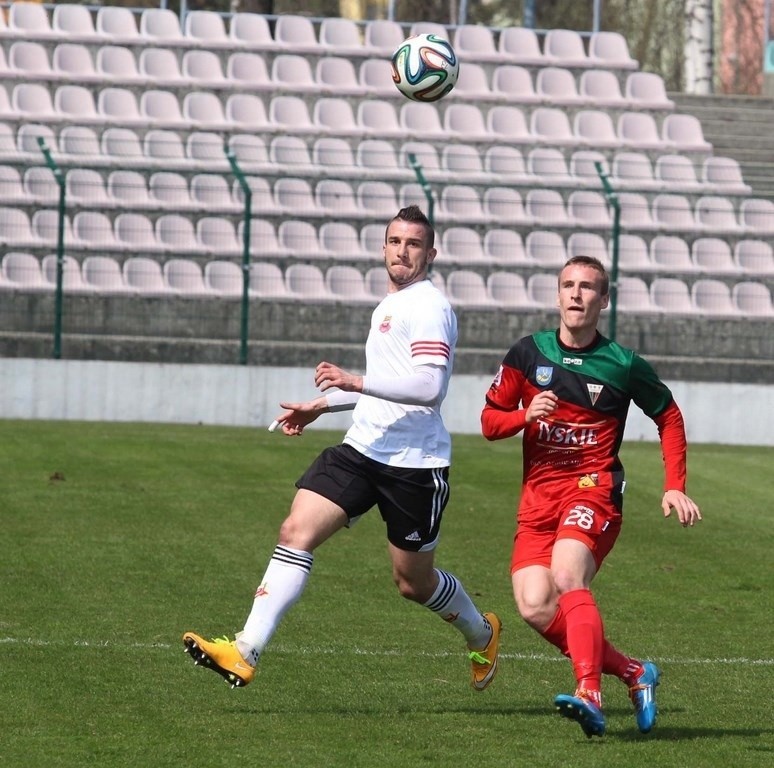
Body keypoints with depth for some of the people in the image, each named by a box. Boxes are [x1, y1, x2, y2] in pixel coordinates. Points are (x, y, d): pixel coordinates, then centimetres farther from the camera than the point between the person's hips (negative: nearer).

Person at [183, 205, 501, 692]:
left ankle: (482, 635, 37)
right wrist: (322, 405, 30)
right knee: (297, 531, -11)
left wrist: (357, 383, -31)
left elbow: (429, 387, -25)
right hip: (363, 448, 8)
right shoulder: (389, 306, 18)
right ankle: (246, 653, -16)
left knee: (414, 582, 6)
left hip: (415, 464, -8)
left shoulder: (429, 307, -12)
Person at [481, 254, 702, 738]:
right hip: (538, 496, 4)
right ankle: (634, 673, 1)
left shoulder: (624, 365, 1)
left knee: (567, 578, -31)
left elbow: (669, 417, 15)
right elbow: (489, 421, 10)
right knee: (535, 606, -14)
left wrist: (675, 487, 7)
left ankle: (590, 696, -40)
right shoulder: (528, 354, 6)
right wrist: (525, 415, -12)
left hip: (594, 486, -4)